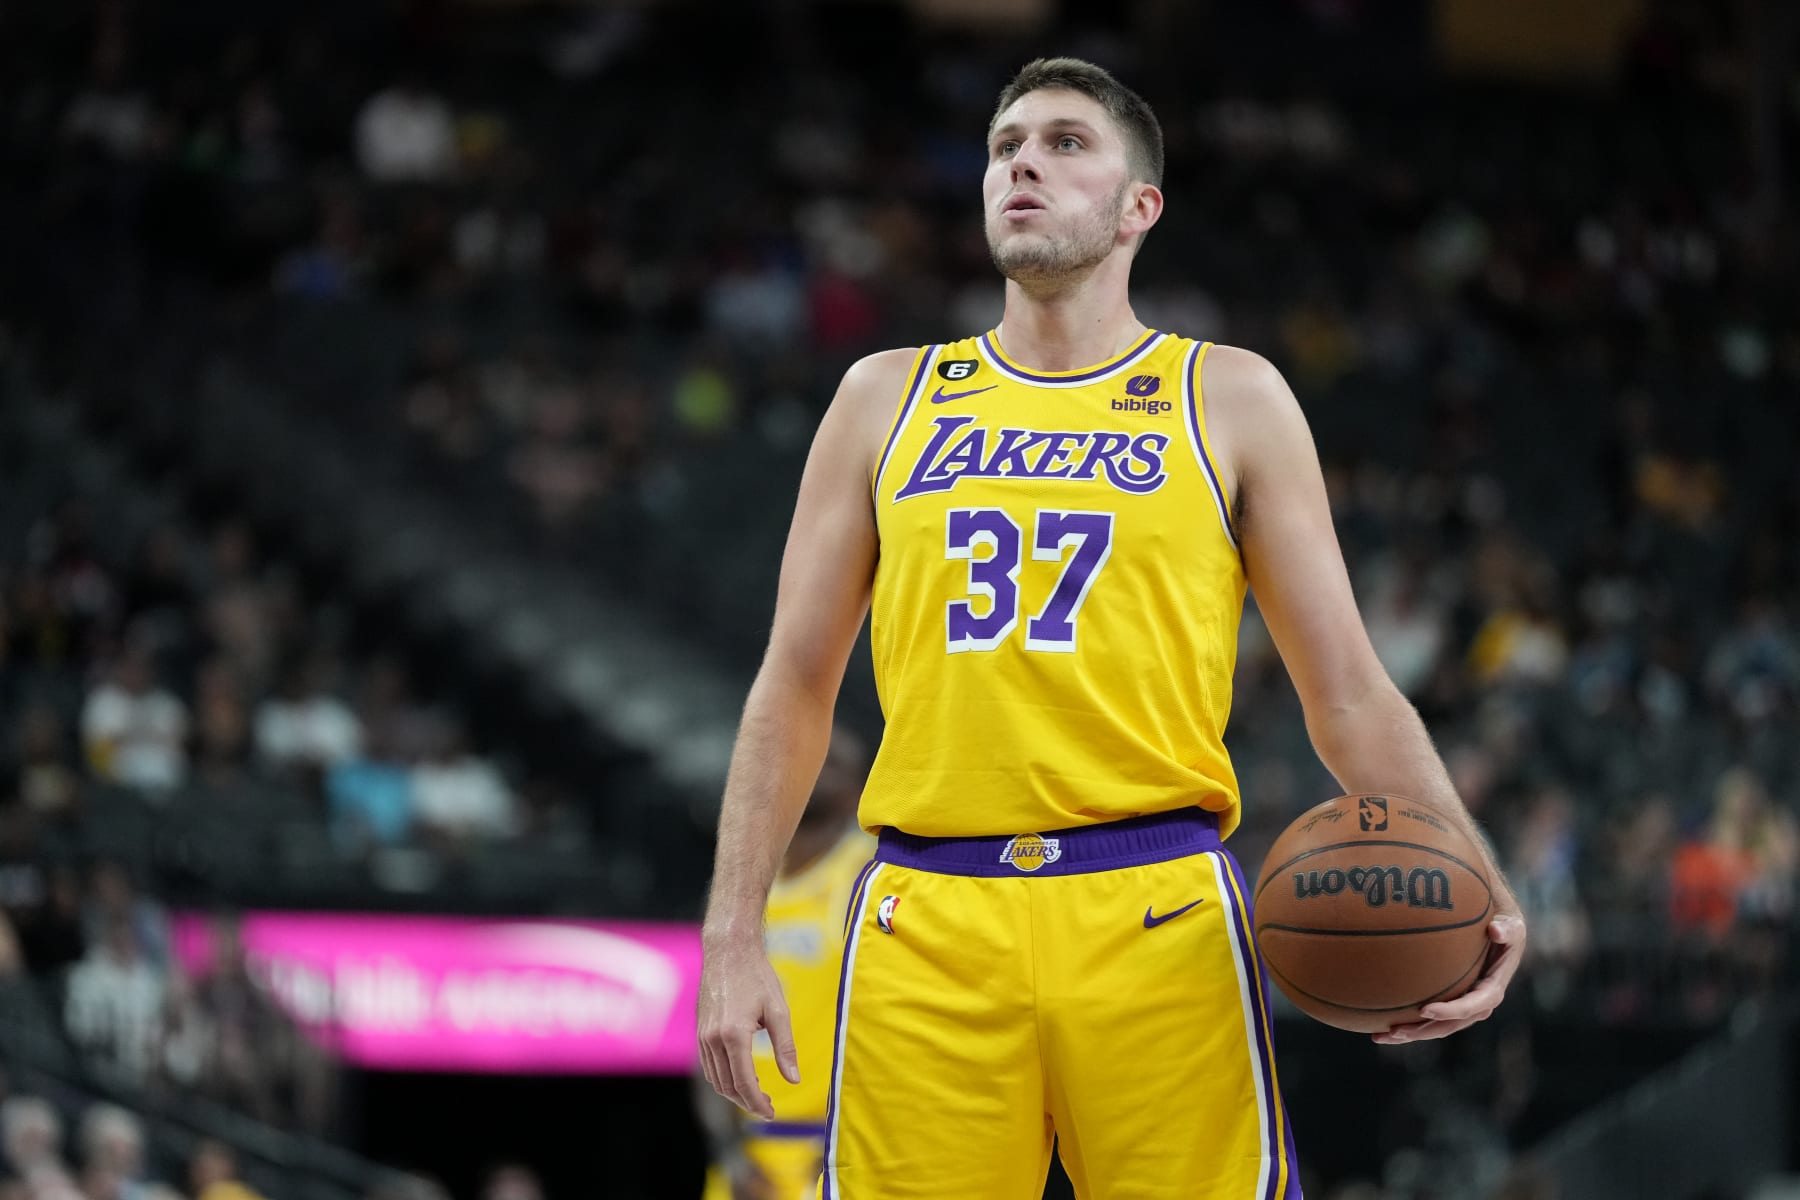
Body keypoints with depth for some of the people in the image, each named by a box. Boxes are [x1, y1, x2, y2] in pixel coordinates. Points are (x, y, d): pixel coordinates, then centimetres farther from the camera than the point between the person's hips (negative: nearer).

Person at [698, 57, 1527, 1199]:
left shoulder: (1231, 399, 11)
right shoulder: (889, 398, 16)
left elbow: (1348, 691, 8)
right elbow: (796, 686, 16)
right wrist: (733, 934, 7)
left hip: (1155, 919, -1)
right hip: (929, 923, 1)